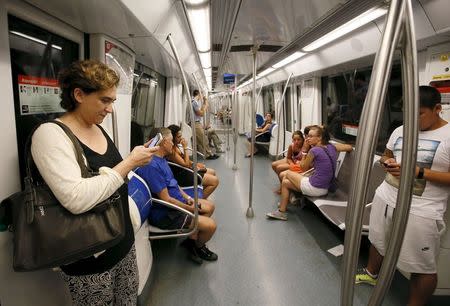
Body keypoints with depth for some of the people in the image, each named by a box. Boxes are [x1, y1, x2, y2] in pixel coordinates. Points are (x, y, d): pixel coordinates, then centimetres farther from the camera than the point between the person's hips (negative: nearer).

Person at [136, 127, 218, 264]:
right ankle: (198, 247, 17)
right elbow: (166, 199, -26)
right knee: (210, 225, -15)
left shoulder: (161, 159, 5)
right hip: (164, 214, -11)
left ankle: (192, 239, 15)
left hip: (176, 202, 11)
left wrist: (188, 198, 2)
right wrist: (190, 209, -14)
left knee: (209, 206, 14)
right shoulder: (152, 165, -27)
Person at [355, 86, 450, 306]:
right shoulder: (400, 131, 6)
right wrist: (386, 162, -5)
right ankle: (371, 273, 49)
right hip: (385, 197, 7)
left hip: (420, 211, -6)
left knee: (422, 267, 7)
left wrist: (419, 172, -25)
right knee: (377, 240, 25)